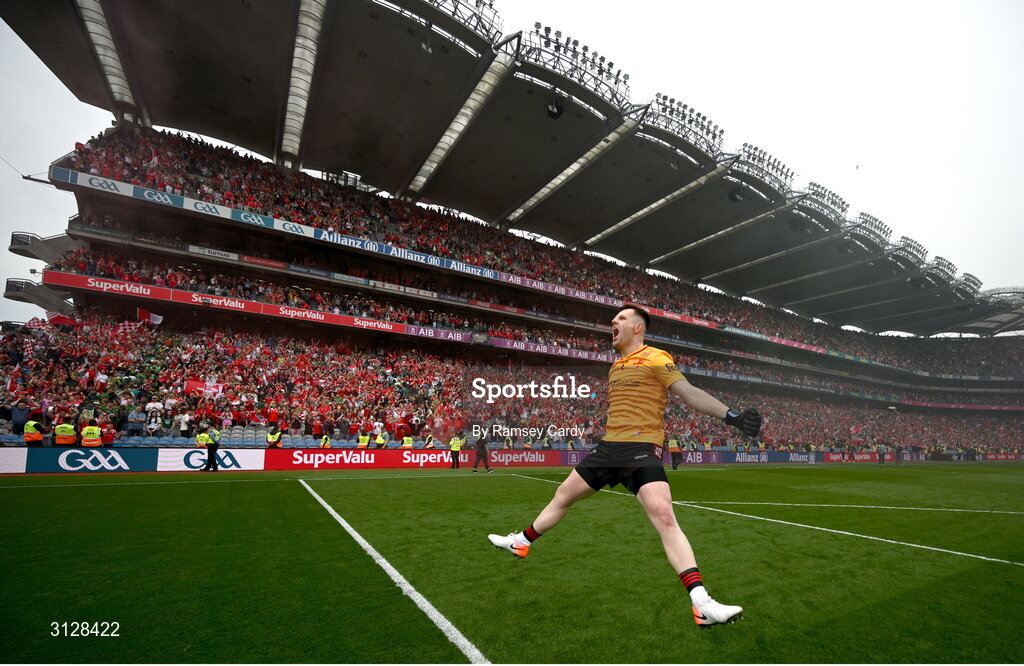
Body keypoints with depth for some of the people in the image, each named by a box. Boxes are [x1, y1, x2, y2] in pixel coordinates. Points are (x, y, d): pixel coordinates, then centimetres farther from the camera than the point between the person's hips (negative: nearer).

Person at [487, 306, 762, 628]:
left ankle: (702, 604, -15)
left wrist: (731, 415, -24)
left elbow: (691, 393, -13)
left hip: (642, 448, -7)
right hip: (609, 445, 7)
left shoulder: (655, 358, -5)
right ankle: (521, 542, 35)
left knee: (664, 517, -23)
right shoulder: (615, 367, 17)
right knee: (563, 495, 16)